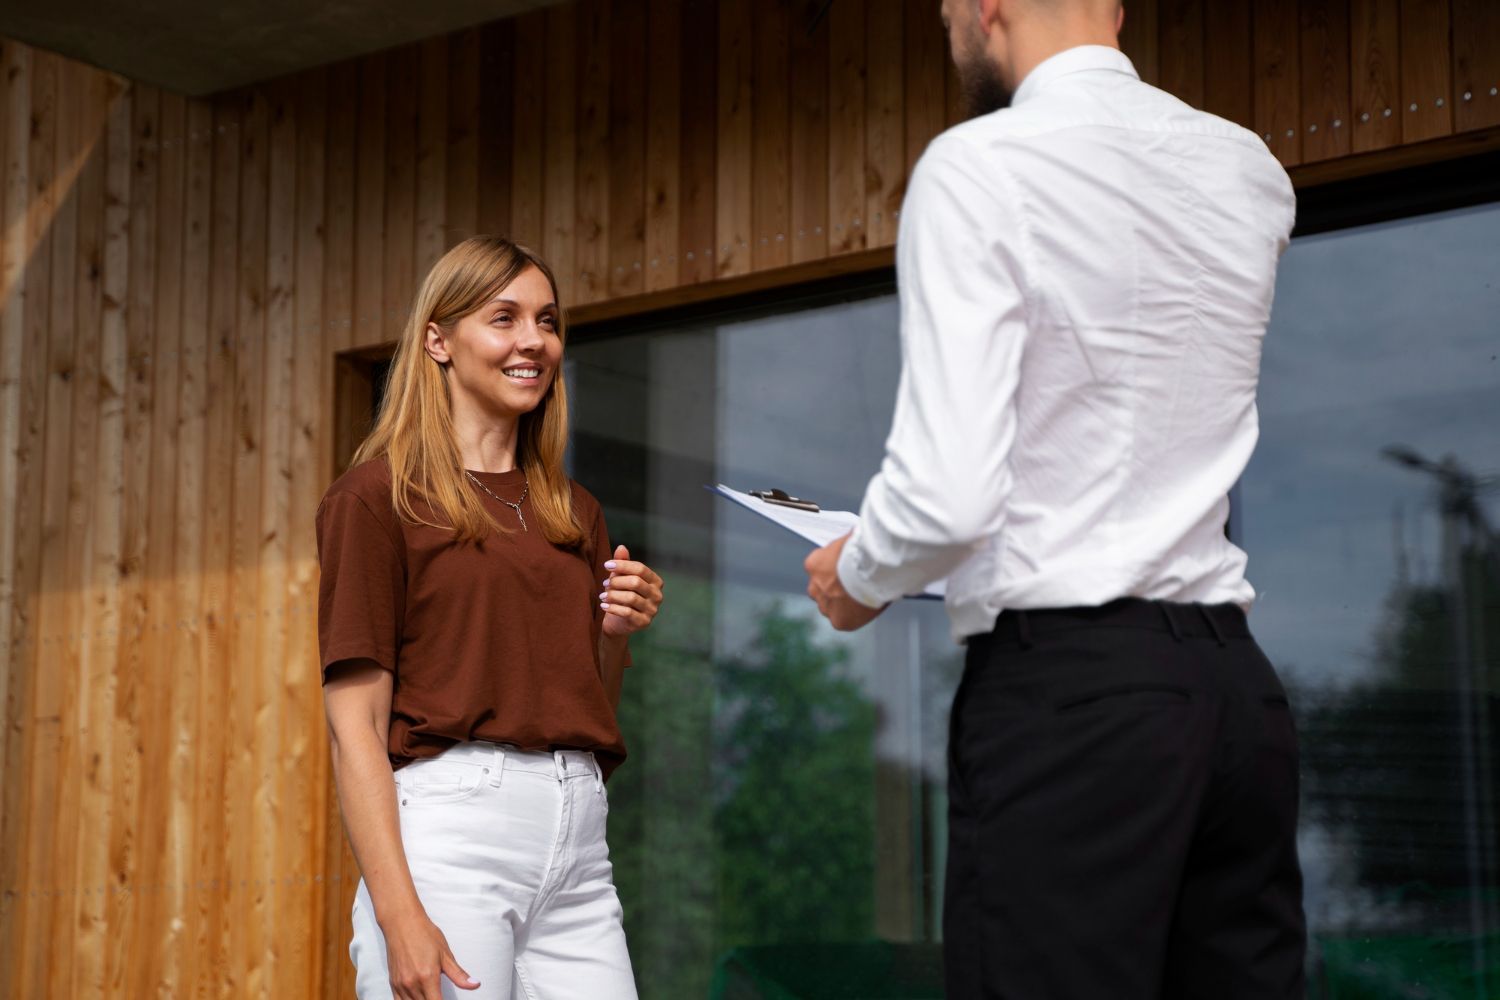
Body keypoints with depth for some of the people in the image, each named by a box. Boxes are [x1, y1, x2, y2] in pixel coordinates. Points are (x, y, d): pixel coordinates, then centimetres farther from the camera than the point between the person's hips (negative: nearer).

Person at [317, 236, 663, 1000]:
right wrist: (399, 914, -17)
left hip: (578, 836, 5)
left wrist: (616, 634, 2)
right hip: (449, 823, -5)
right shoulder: (379, 496, 1)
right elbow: (355, 724, -7)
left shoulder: (574, 513, 18)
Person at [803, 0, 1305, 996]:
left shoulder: (980, 167, -8)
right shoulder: (1249, 171, 11)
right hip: (1236, 680, 7)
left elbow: (948, 492, -17)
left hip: (1063, 690, -7)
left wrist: (855, 578, 4)